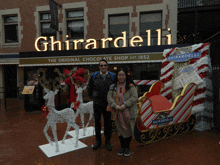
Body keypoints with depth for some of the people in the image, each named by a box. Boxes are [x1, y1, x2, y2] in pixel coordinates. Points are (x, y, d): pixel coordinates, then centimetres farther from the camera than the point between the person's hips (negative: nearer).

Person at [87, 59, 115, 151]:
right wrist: (92, 97, 11)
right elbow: (89, 88, 13)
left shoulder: (112, 77, -3)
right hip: (97, 104, 1)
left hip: (108, 104, -1)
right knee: (97, 123, 11)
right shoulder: (94, 76, -1)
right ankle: (98, 141, 28)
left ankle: (107, 141, 26)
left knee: (108, 123, 9)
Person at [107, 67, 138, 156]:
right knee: (120, 130, 16)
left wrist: (125, 105, -22)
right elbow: (109, 97, -2)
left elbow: (134, 98, -15)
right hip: (118, 113, 3)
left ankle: (127, 148, 30)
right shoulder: (113, 86, 4)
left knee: (128, 130, 9)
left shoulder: (131, 86, -7)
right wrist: (115, 106, -17)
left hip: (129, 113, -3)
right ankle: (122, 147, 36)